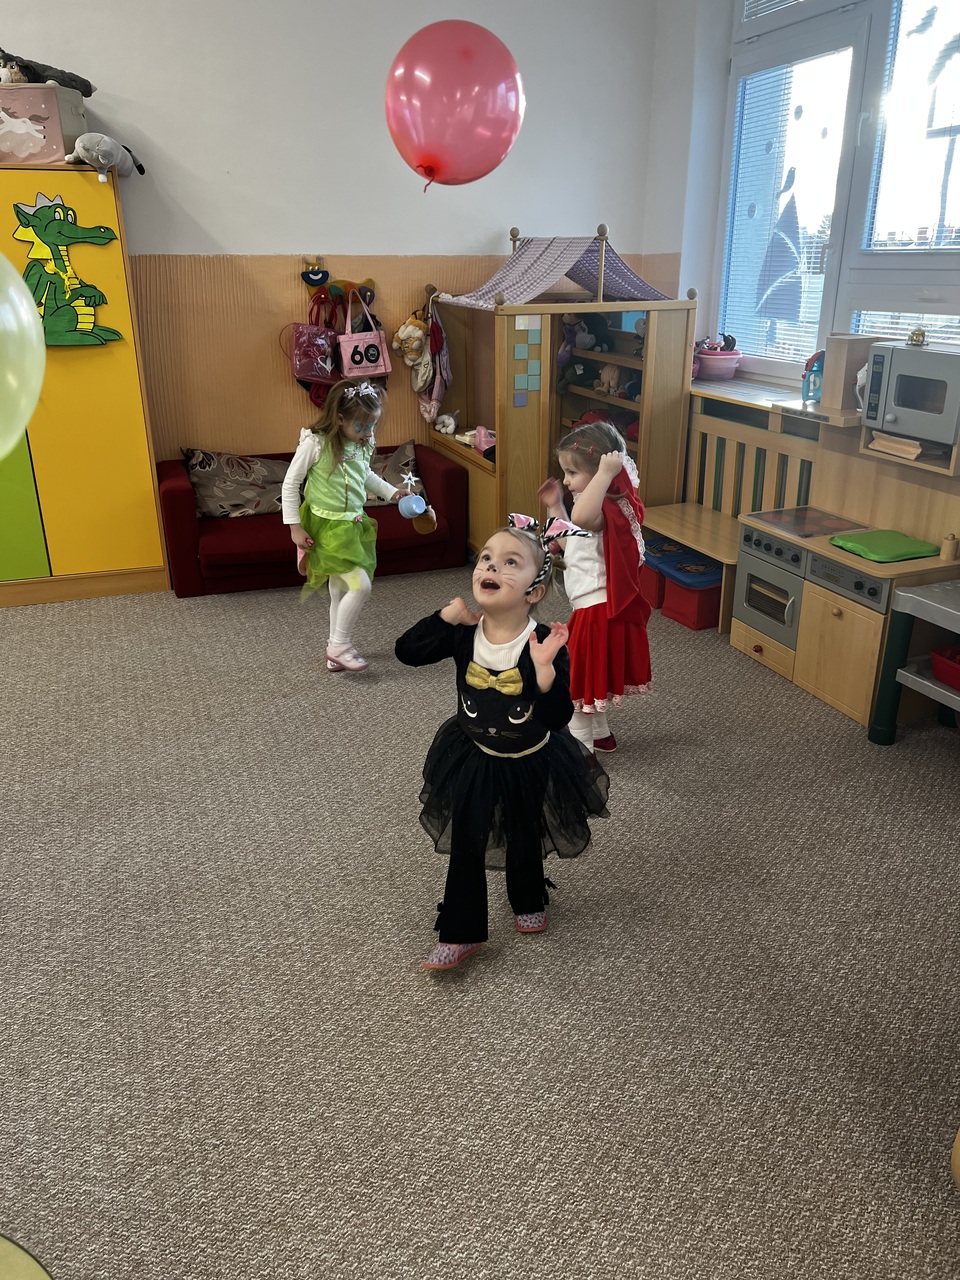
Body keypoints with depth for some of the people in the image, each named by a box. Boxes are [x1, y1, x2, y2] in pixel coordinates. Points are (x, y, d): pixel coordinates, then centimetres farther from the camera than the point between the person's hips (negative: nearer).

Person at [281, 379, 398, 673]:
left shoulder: (363, 444, 1)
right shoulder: (316, 442, -17)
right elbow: (290, 483, -11)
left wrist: (392, 492, 10)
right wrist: (294, 526, -13)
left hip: (354, 525, 7)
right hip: (326, 527, -7)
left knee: (340, 592, 14)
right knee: (361, 584, -15)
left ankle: (336, 652, 28)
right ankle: (339, 645, 3)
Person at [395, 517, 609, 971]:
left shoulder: (543, 642, -27)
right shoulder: (463, 634, -16)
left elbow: (559, 718, -29)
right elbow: (406, 651, -14)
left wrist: (545, 669, -46)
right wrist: (448, 615, -24)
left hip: (531, 763, -2)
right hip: (474, 759, 2)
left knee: (525, 841, 21)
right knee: (465, 846, 7)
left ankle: (529, 902, 51)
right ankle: (461, 932, 25)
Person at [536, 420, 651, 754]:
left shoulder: (605, 511, -26)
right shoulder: (596, 508, 8)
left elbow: (581, 517, -52)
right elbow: (570, 545, 21)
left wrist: (606, 474, -48)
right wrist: (555, 507, 15)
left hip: (597, 612, -11)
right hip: (596, 609, 11)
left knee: (576, 681, 3)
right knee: (590, 678, 25)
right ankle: (600, 734, 41)